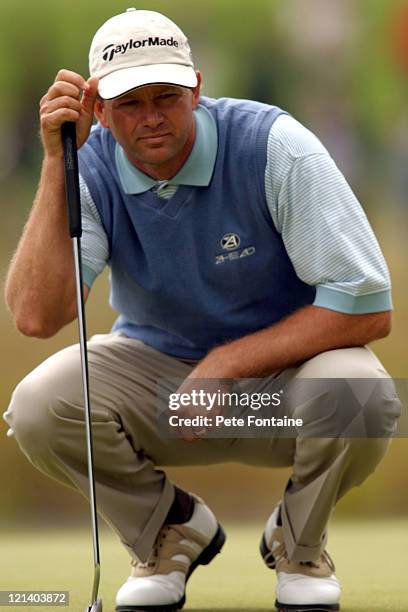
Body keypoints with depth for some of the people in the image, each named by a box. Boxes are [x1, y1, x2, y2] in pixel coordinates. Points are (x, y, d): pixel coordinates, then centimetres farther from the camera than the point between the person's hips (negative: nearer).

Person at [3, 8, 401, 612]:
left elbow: (367, 309, -22)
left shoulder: (274, 147, -21)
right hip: (157, 368, 2)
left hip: (283, 366, -2)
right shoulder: (92, 166, -13)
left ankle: (299, 543, 0)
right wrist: (57, 165, -31)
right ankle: (173, 532, 4)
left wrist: (228, 363, -24)